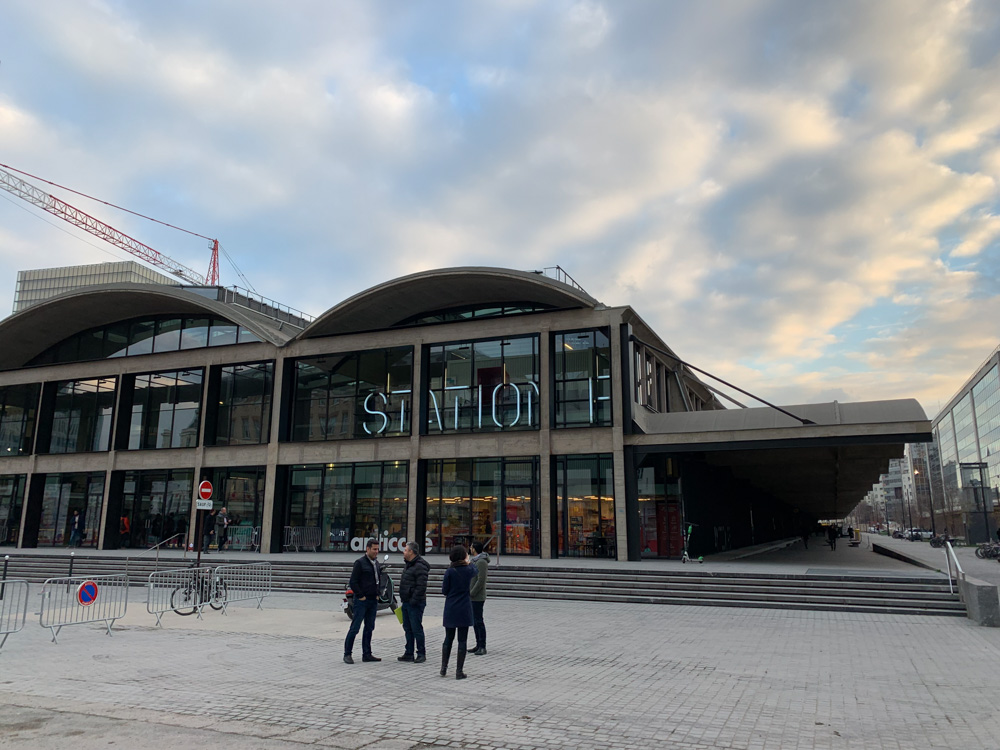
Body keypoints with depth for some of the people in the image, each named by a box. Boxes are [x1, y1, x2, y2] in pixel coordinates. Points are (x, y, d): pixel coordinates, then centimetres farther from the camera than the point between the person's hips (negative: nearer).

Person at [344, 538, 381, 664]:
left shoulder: (376, 563, 12)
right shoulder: (360, 562, -11)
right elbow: (353, 582, -14)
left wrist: (377, 594, 13)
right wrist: (361, 596, -14)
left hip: (373, 601, 8)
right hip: (361, 601, -8)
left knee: (369, 628, 11)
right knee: (355, 628, -4)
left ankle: (367, 654, 18)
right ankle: (347, 654, 6)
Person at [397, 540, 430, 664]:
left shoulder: (420, 566, -17)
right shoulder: (409, 564, 16)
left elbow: (421, 586, -23)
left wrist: (414, 600, -23)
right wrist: (404, 600, 18)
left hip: (415, 604, -10)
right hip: (407, 603, 10)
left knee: (416, 629, -4)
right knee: (408, 629, 14)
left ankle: (421, 654, 5)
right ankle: (409, 654, 22)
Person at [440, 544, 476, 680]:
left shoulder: (449, 572, -8)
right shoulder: (469, 570, -4)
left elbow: (444, 591, -5)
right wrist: (468, 562, 37)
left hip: (450, 609, 1)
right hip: (464, 610, -1)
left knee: (448, 638, 14)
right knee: (462, 640, 4)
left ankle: (443, 668, 19)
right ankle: (459, 671, 4)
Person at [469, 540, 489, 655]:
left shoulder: (481, 562, -16)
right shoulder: (475, 560, 14)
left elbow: (481, 581, -21)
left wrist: (471, 593, -17)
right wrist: (469, 593, 15)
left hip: (477, 597, -10)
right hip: (472, 597, 10)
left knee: (478, 621, -6)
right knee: (474, 621, 13)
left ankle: (482, 647, -2)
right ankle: (478, 645, 21)